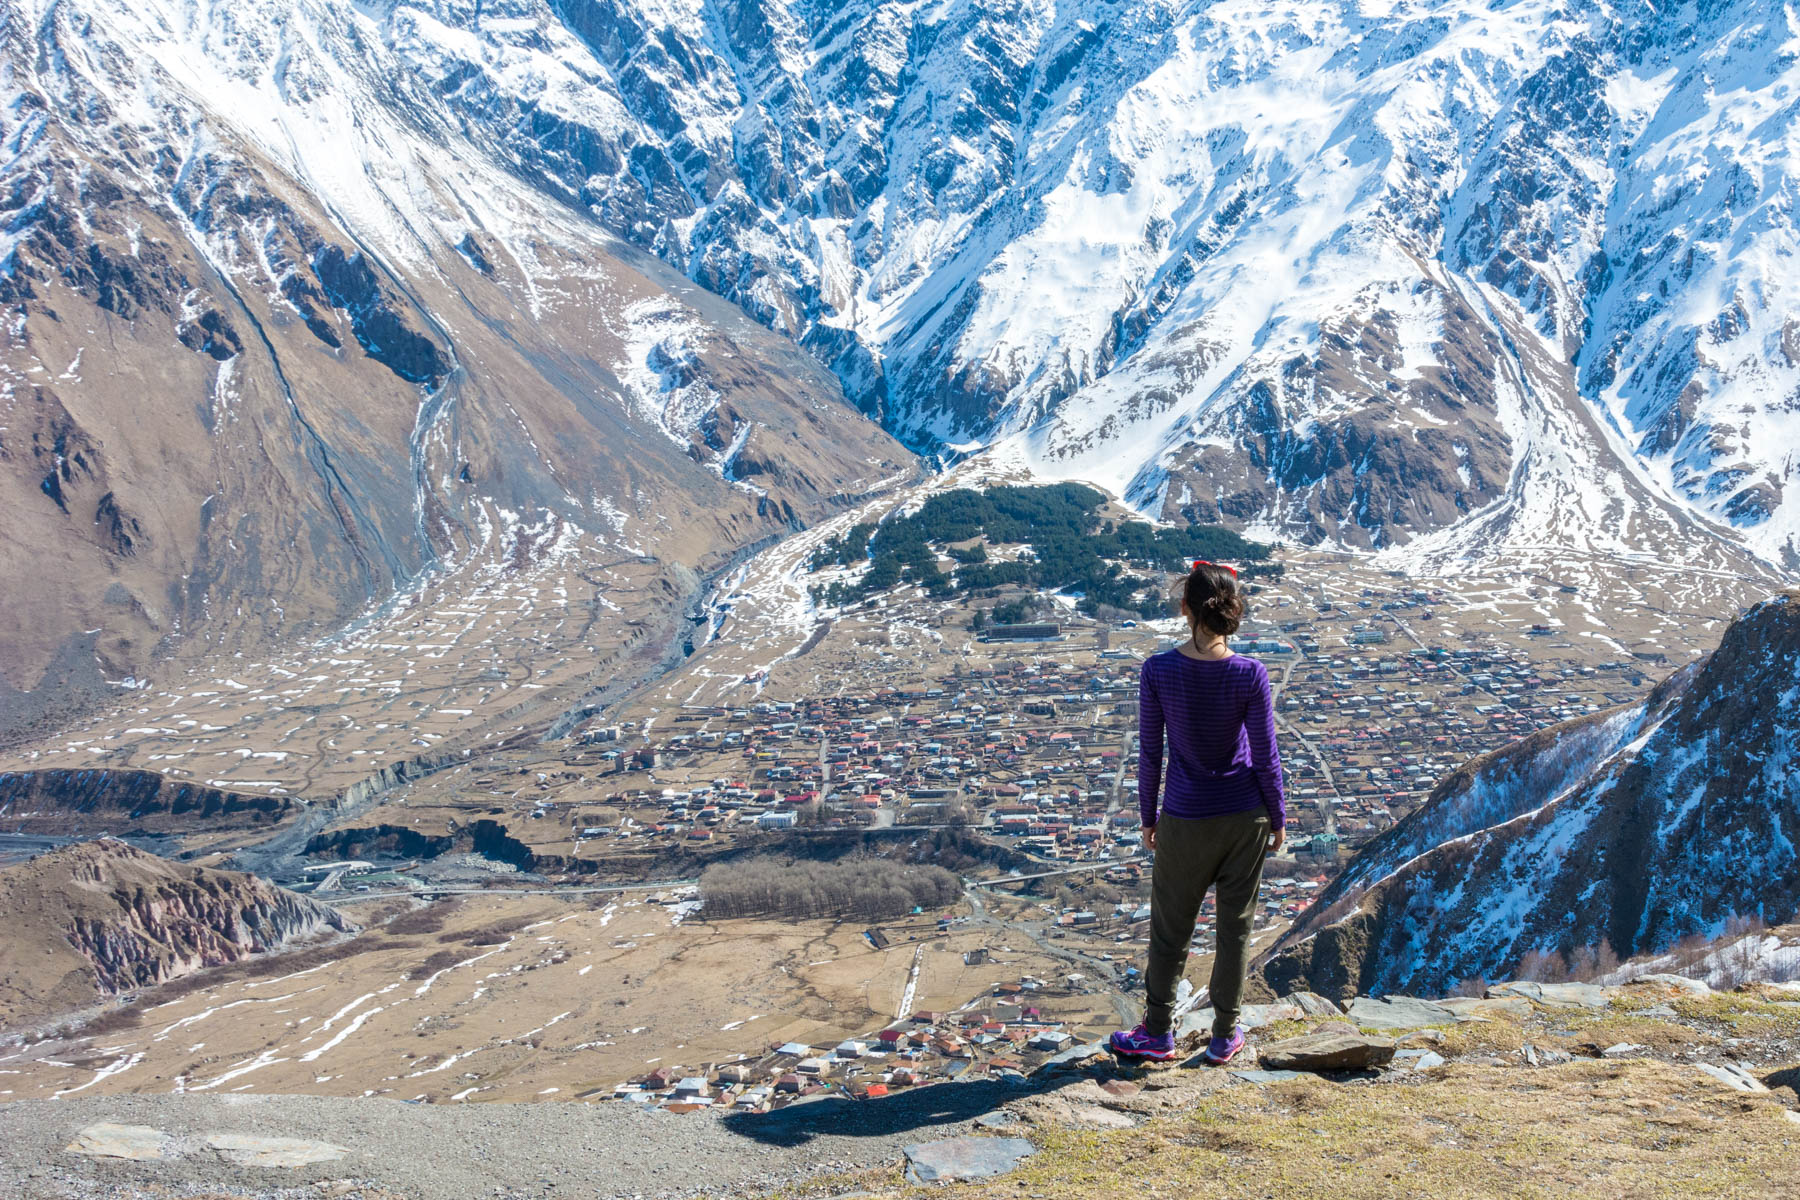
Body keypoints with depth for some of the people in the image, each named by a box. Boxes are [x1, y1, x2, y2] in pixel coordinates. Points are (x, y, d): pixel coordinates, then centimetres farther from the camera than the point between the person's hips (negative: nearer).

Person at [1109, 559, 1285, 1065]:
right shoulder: (1250, 675, -15)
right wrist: (1277, 818, 6)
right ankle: (1224, 1034, 24)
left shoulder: (1158, 671, -15)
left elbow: (1150, 753, -7)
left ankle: (1158, 1032, 27)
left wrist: (1148, 817, 6)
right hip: (1246, 815, 0)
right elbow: (1265, 757, -8)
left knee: (1170, 928, 15)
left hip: (1185, 819, 0)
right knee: (1235, 925, 14)